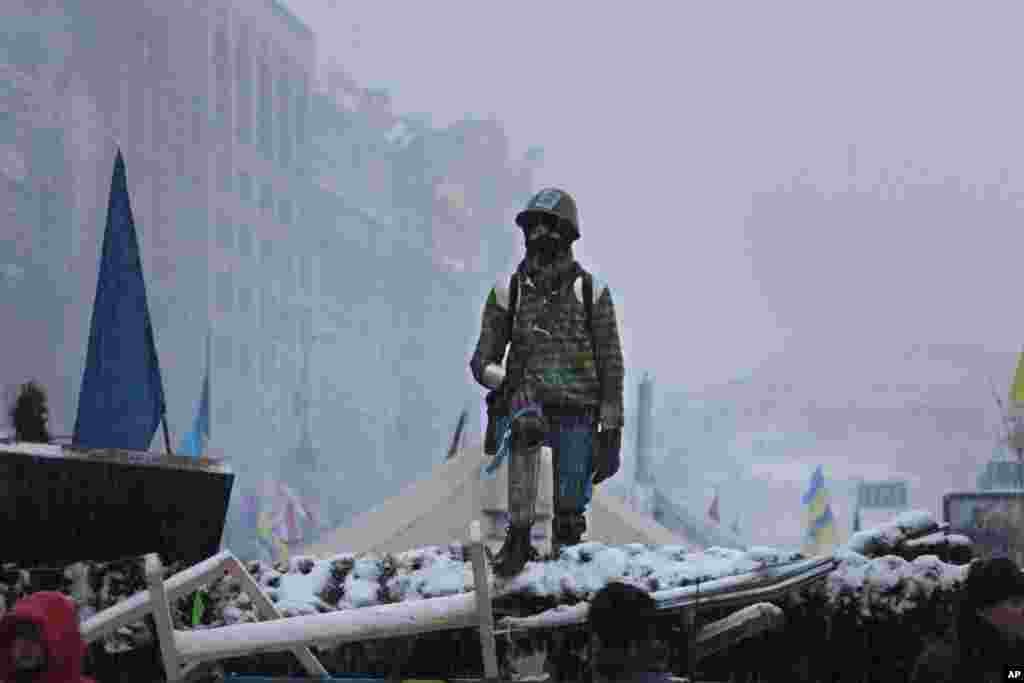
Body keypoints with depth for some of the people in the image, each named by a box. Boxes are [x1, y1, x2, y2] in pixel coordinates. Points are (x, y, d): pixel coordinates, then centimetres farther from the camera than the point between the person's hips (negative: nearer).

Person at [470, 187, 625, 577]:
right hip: (527, 402, -1)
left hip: (577, 415, 1)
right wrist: (506, 381, -15)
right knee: (526, 422, -36)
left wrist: (612, 431, 3)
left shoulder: (592, 292, 7)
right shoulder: (508, 292, 8)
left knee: (570, 513, -5)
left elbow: (610, 366, 8)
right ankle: (519, 537, -38)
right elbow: (483, 361, 8)